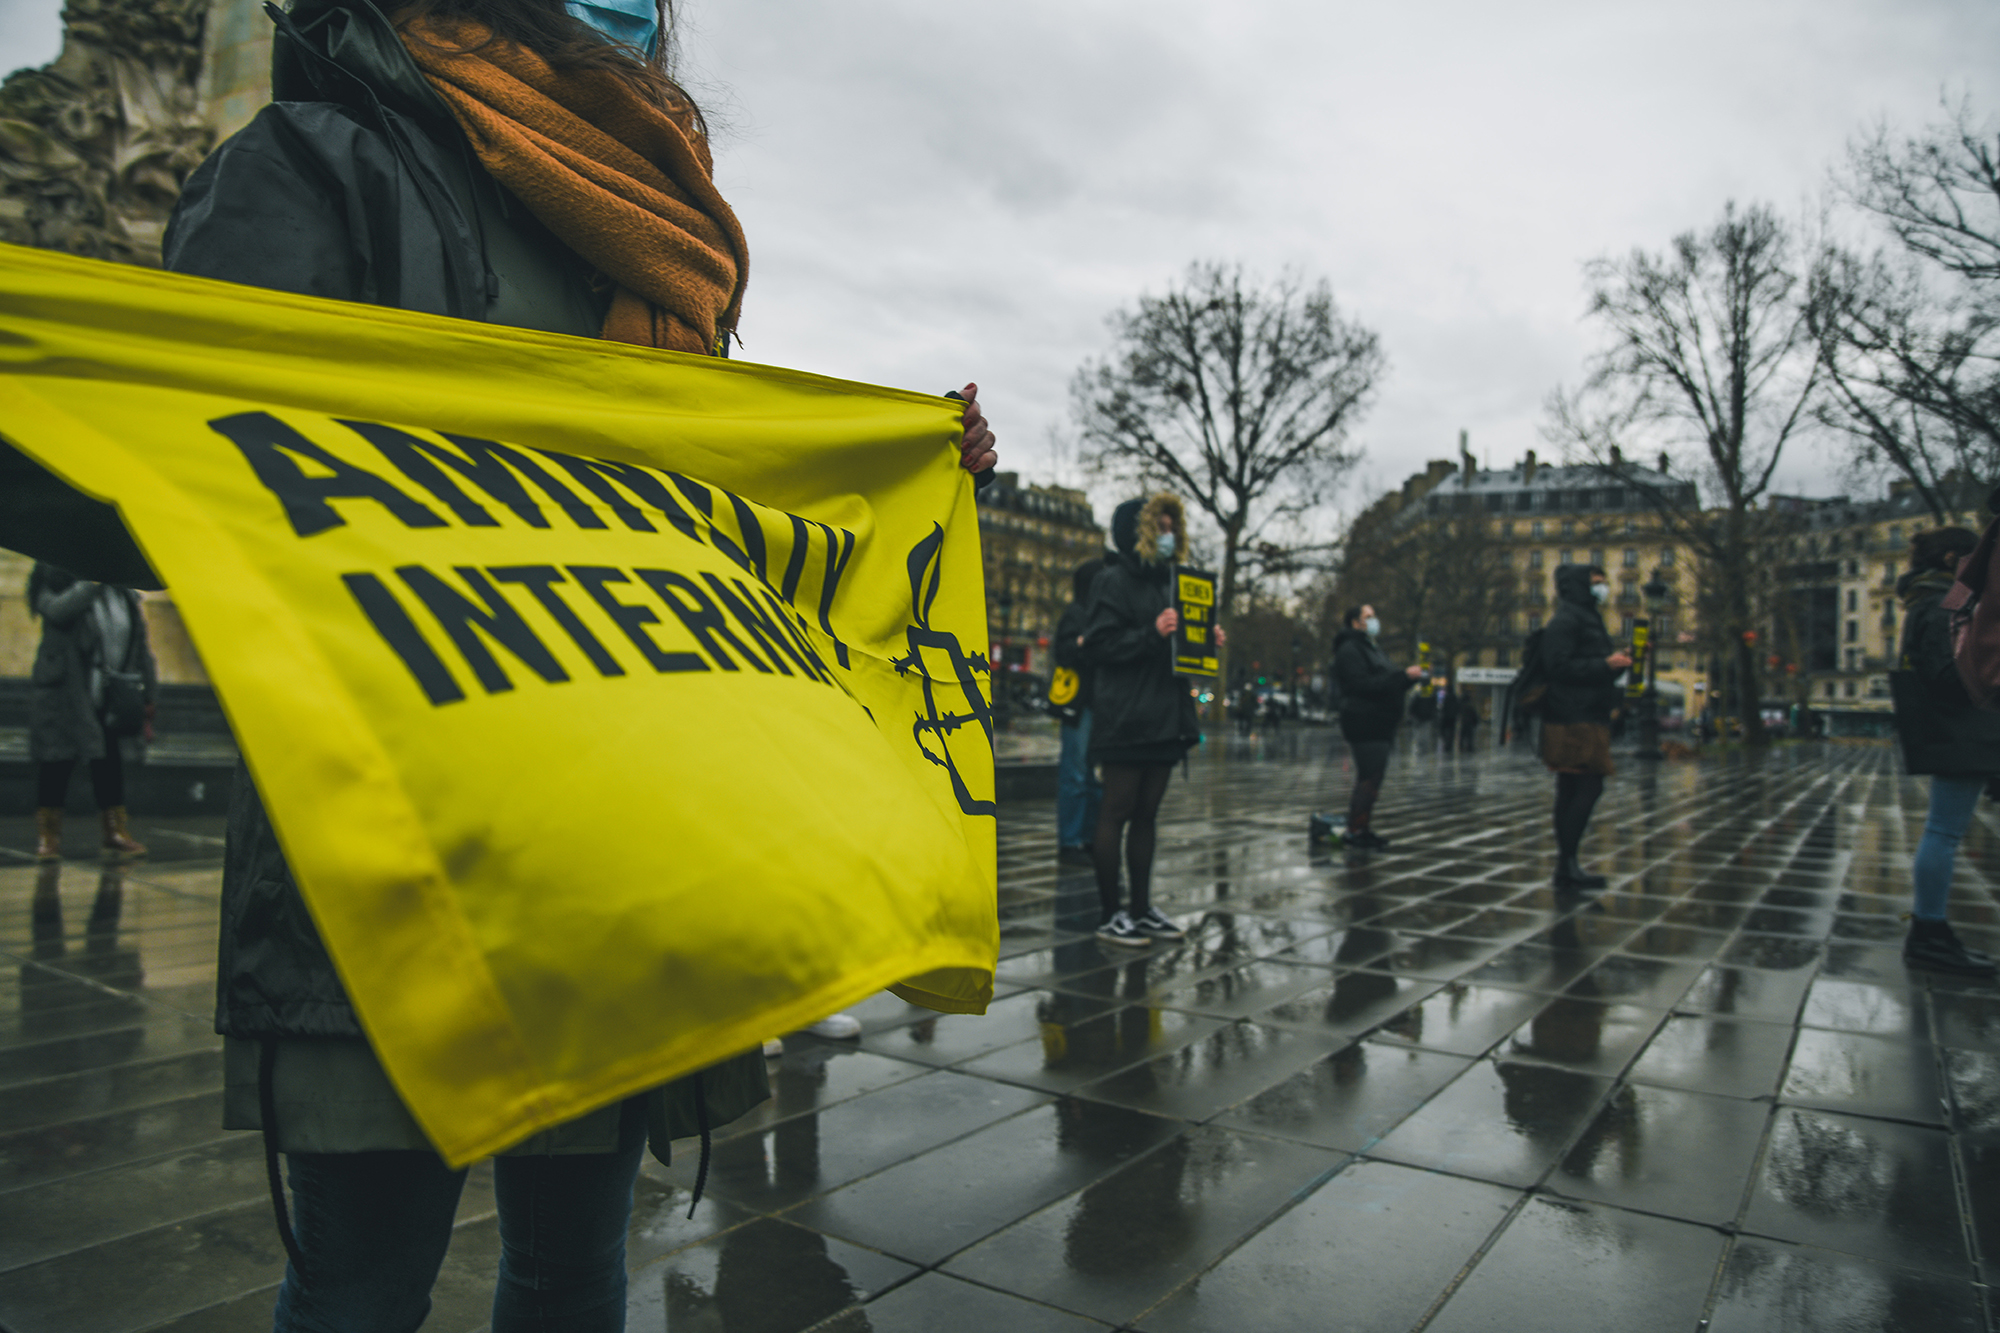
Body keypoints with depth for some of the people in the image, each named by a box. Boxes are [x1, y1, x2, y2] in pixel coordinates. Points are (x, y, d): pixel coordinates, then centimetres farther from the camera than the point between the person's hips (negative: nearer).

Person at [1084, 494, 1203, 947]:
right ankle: (1110, 914, 4)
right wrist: (1152, 634, -22)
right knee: (1116, 813, -2)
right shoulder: (1114, 582, -6)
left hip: (1165, 718, 8)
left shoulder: (1165, 581, 20)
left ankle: (1142, 909, 19)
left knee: (1146, 815, 12)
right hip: (1126, 719, -8)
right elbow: (1097, 645, -15)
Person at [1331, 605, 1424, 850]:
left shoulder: (1373, 649, 23)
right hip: (1364, 722, -10)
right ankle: (1356, 831, -7)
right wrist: (1403, 675, -20)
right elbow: (1364, 685, -20)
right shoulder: (1350, 650, -9)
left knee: (1372, 777, 9)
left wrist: (1410, 677, 5)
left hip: (1380, 723, 10)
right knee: (1370, 777, -11)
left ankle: (1362, 829, 15)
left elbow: (1388, 684, 24)